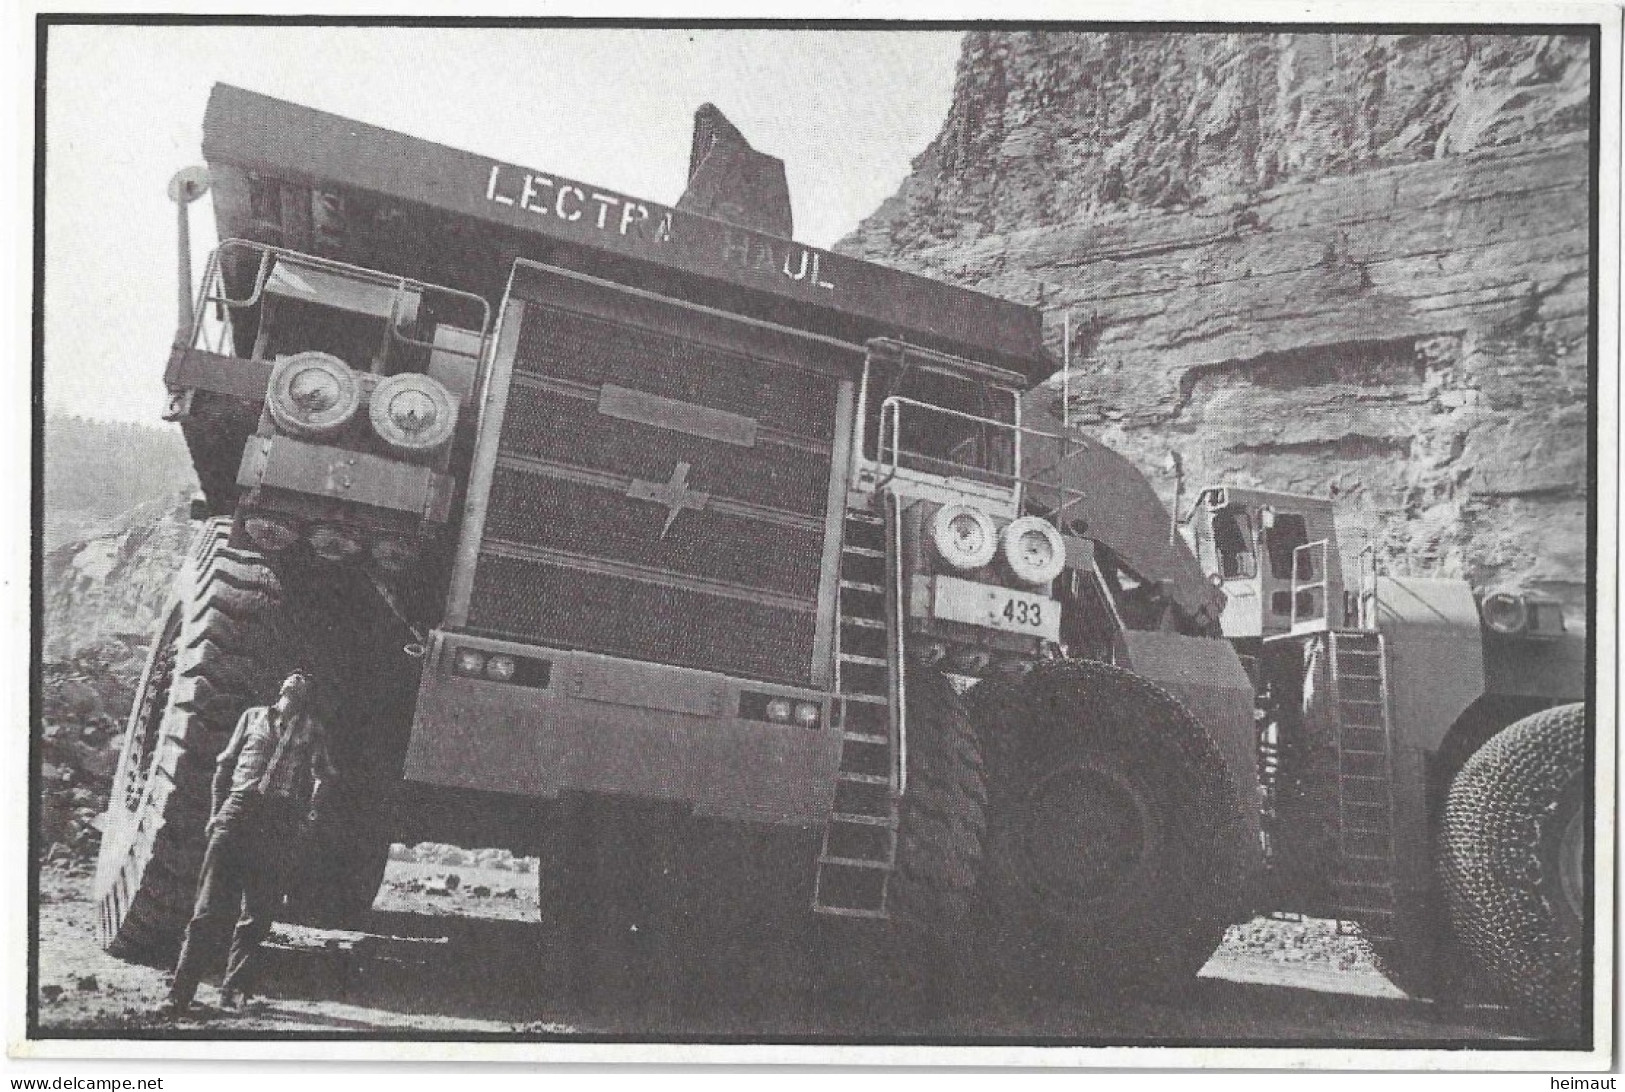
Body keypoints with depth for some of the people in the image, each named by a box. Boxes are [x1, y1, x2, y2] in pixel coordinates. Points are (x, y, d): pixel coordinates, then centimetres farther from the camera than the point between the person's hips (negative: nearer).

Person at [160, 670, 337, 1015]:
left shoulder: (312, 730, 17)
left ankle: (233, 989, 7)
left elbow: (323, 778, 10)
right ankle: (180, 992, -10)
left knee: (257, 912, -2)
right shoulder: (253, 716, 18)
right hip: (238, 811, 0)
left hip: (280, 824, 0)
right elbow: (225, 766, 18)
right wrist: (217, 812, 10)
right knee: (211, 905, -8)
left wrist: (308, 820, -3)